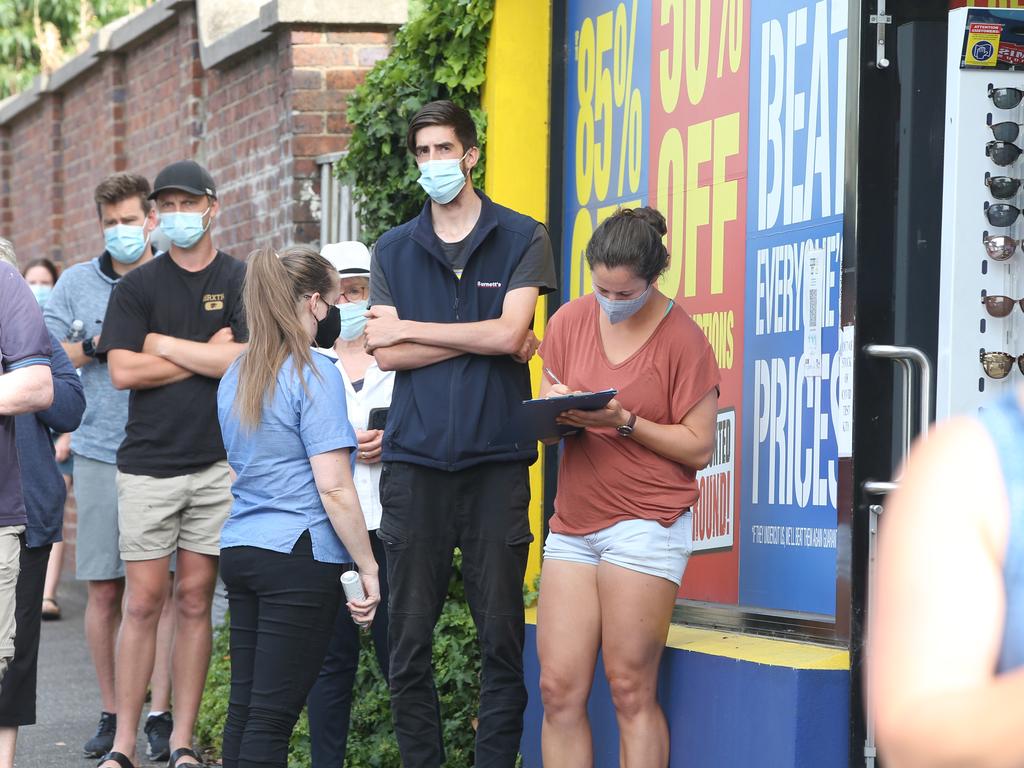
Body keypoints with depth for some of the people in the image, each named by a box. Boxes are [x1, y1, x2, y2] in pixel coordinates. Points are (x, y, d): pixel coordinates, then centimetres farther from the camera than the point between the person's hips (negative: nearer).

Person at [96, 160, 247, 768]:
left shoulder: (242, 282, 5)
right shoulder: (137, 286, 6)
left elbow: (246, 360, -9)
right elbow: (123, 371, -5)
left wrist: (164, 345, -4)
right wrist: (208, 355, -5)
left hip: (218, 464, 0)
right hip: (148, 463, 0)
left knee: (195, 602, 4)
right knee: (143, 603, -2)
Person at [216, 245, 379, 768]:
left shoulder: (236, 376, 13)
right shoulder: (314, 374, -11)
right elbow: (333, 488, -15)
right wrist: (368, 567, -10)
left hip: (239, 549, 8)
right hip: (300, 557, -8)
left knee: (244, 707, 8)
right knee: (272, 717, -7)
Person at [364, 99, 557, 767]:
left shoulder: (522, 238, 5)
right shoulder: (394, 249, 13)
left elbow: (511, 333, -8)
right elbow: (386, 355, 2)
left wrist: (411, 328, -1)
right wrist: (480, 340, -5)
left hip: (495, 461, -2)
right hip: (414, 461, 2)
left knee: (502, 635, -1)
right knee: (408, 640, 2)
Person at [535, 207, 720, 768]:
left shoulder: (682, 340, -5)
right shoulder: (571, 321, 9)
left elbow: (698, 447, -7)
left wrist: (623, 421, -17)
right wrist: (557, 412, -8)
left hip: (646, 524, -5)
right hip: (574, 521, 5)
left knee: (630, 691, -6)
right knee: (559, 689, 0)